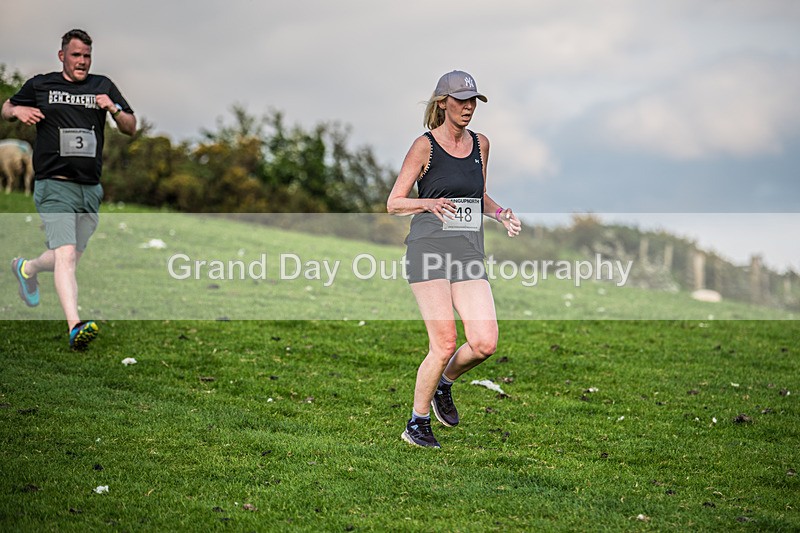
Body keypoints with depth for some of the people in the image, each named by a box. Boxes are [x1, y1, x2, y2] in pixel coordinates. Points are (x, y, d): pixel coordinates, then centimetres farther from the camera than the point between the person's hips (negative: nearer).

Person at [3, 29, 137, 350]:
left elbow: (131, 129, 12)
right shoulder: (39, 85, 6)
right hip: (54, 185, -4)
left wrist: (113, 109, -8)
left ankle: (26, 268, 45)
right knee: (65, 255, -20)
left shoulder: (103, 86, 12)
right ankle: (75, 327, -29)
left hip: (91, 189, 4)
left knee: (71, 258, 14)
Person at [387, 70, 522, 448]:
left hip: (469, 251, 5)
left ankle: (443, 385, 21)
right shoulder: (425, 146, -2)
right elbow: (393, 204, -1)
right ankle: (417, 424, 6)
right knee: (444, 343, -12)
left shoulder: (480, 144, 14)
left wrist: (502, 215, 7)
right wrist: (429, 203, -20)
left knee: (485, 343, -10)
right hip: (429, 247, -5)